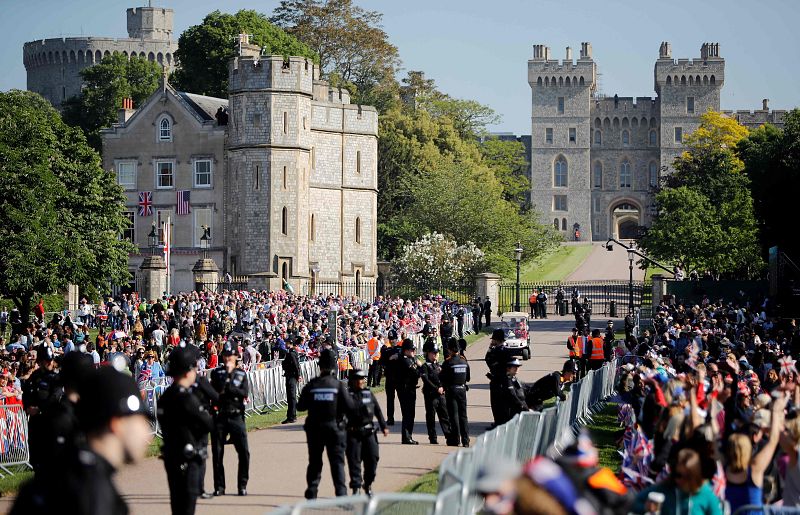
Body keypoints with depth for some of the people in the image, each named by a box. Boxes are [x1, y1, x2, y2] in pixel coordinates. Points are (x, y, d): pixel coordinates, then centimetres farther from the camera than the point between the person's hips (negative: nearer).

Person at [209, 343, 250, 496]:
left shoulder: (241, 374, 9)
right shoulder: (217, 373, 7)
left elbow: (244, 393, -4)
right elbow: (215, 390, -11)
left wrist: (227, 388, -11)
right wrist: (227, 373, -12)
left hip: (236, 416, 0)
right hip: (219, 416, 0)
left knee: (244, 452, -6)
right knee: (217, 453, 2)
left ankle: (242, 485, 4)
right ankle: (219, 486, 11)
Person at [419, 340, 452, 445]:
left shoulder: (439, 366, 16)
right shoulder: (425, 366, -6)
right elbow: (426, 380, -15)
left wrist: (443, 388, -3)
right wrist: (437, 389, -19)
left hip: (441, 394, 6)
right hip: (430, 395, -6)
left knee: (444, 415, 6)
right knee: (431, 416, 1)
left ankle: (449, 435, 8)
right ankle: (433, 438, 6)